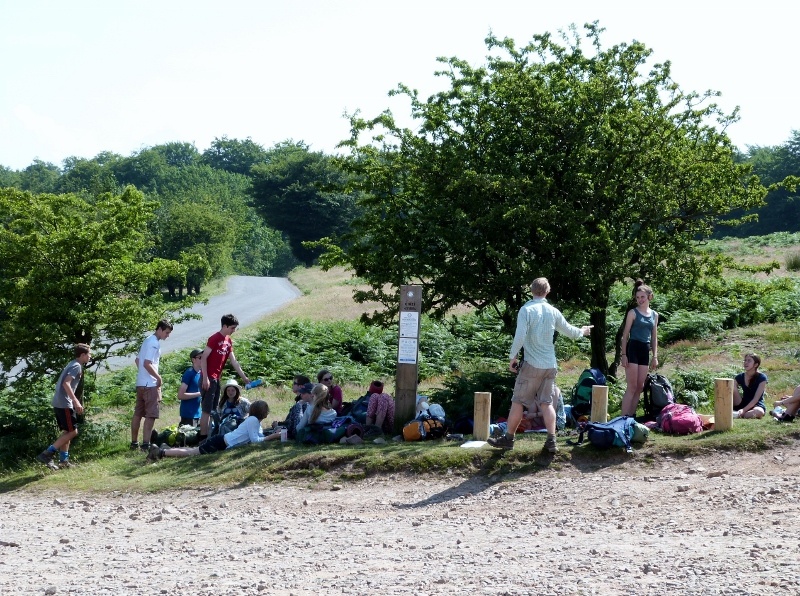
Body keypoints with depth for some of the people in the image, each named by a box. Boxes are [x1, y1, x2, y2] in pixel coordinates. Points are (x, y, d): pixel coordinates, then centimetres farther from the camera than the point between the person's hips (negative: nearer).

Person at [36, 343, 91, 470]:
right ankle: (46, 454, -12)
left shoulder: (73, 365, 20)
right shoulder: (77, 366, -10)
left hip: (59, 403, 10)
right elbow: (66, 383, -23)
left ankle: (64, 460, 17)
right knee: (72, 431, -7)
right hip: (64, 404, -10)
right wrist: (76, 402, -25)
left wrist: (75, 401, 26)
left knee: (67, 432, 16)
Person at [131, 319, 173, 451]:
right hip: (150, 384, -10)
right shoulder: (154, 343, -14)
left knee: (138, 413, 12)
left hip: (140, 383, 10)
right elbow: (147, 364, -21)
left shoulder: (147, 341, 16)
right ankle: (145, 444, -12)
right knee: (151, 415, -8)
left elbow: (138, 360, 23)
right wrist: (159, 378, -12)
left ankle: (134, 442, 17)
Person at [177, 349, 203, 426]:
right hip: (188, 414, -8)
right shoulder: (189, 373, -12)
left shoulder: (200, 374, 11)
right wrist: (199, 394, -18)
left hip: (197, 413, 8)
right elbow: (180, 395, -18)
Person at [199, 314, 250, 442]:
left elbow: (234, 361, 14)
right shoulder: (214, 339, -12)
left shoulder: (229, 340, 12)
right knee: (207, 410, -9)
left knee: (214, 409, 10)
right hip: (208, 378, -9)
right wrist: (205, 378, -19)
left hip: (216, 378, 9)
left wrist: (244, 377, 11)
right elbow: (203, 358, -15)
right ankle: (203, 438, -9)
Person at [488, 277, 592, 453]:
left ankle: (508, 438, 10)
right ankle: (551, 440, 3)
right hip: (550, 365, 5)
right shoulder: (553, 311, 5)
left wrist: (512, 357, -7)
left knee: (518, 402, 4)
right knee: (547, 402, 9)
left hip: (532, 365, -5)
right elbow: (569, 330, 19)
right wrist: (582, 332, 39)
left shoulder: (526, 309, -10)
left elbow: (520, 336, -18)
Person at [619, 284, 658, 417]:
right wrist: (624, 355, -9)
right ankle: (624, 416, -11)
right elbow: (625, 334, -2)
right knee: (631, 386, -10)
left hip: (645, 351, 5)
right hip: (633, 348, -5)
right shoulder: (633, 313, -1)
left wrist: (655, 357, 11)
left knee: (640, 387, 5)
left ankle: (632, 415, 11)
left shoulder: (654, 315, 13)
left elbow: (654, 337, 17)